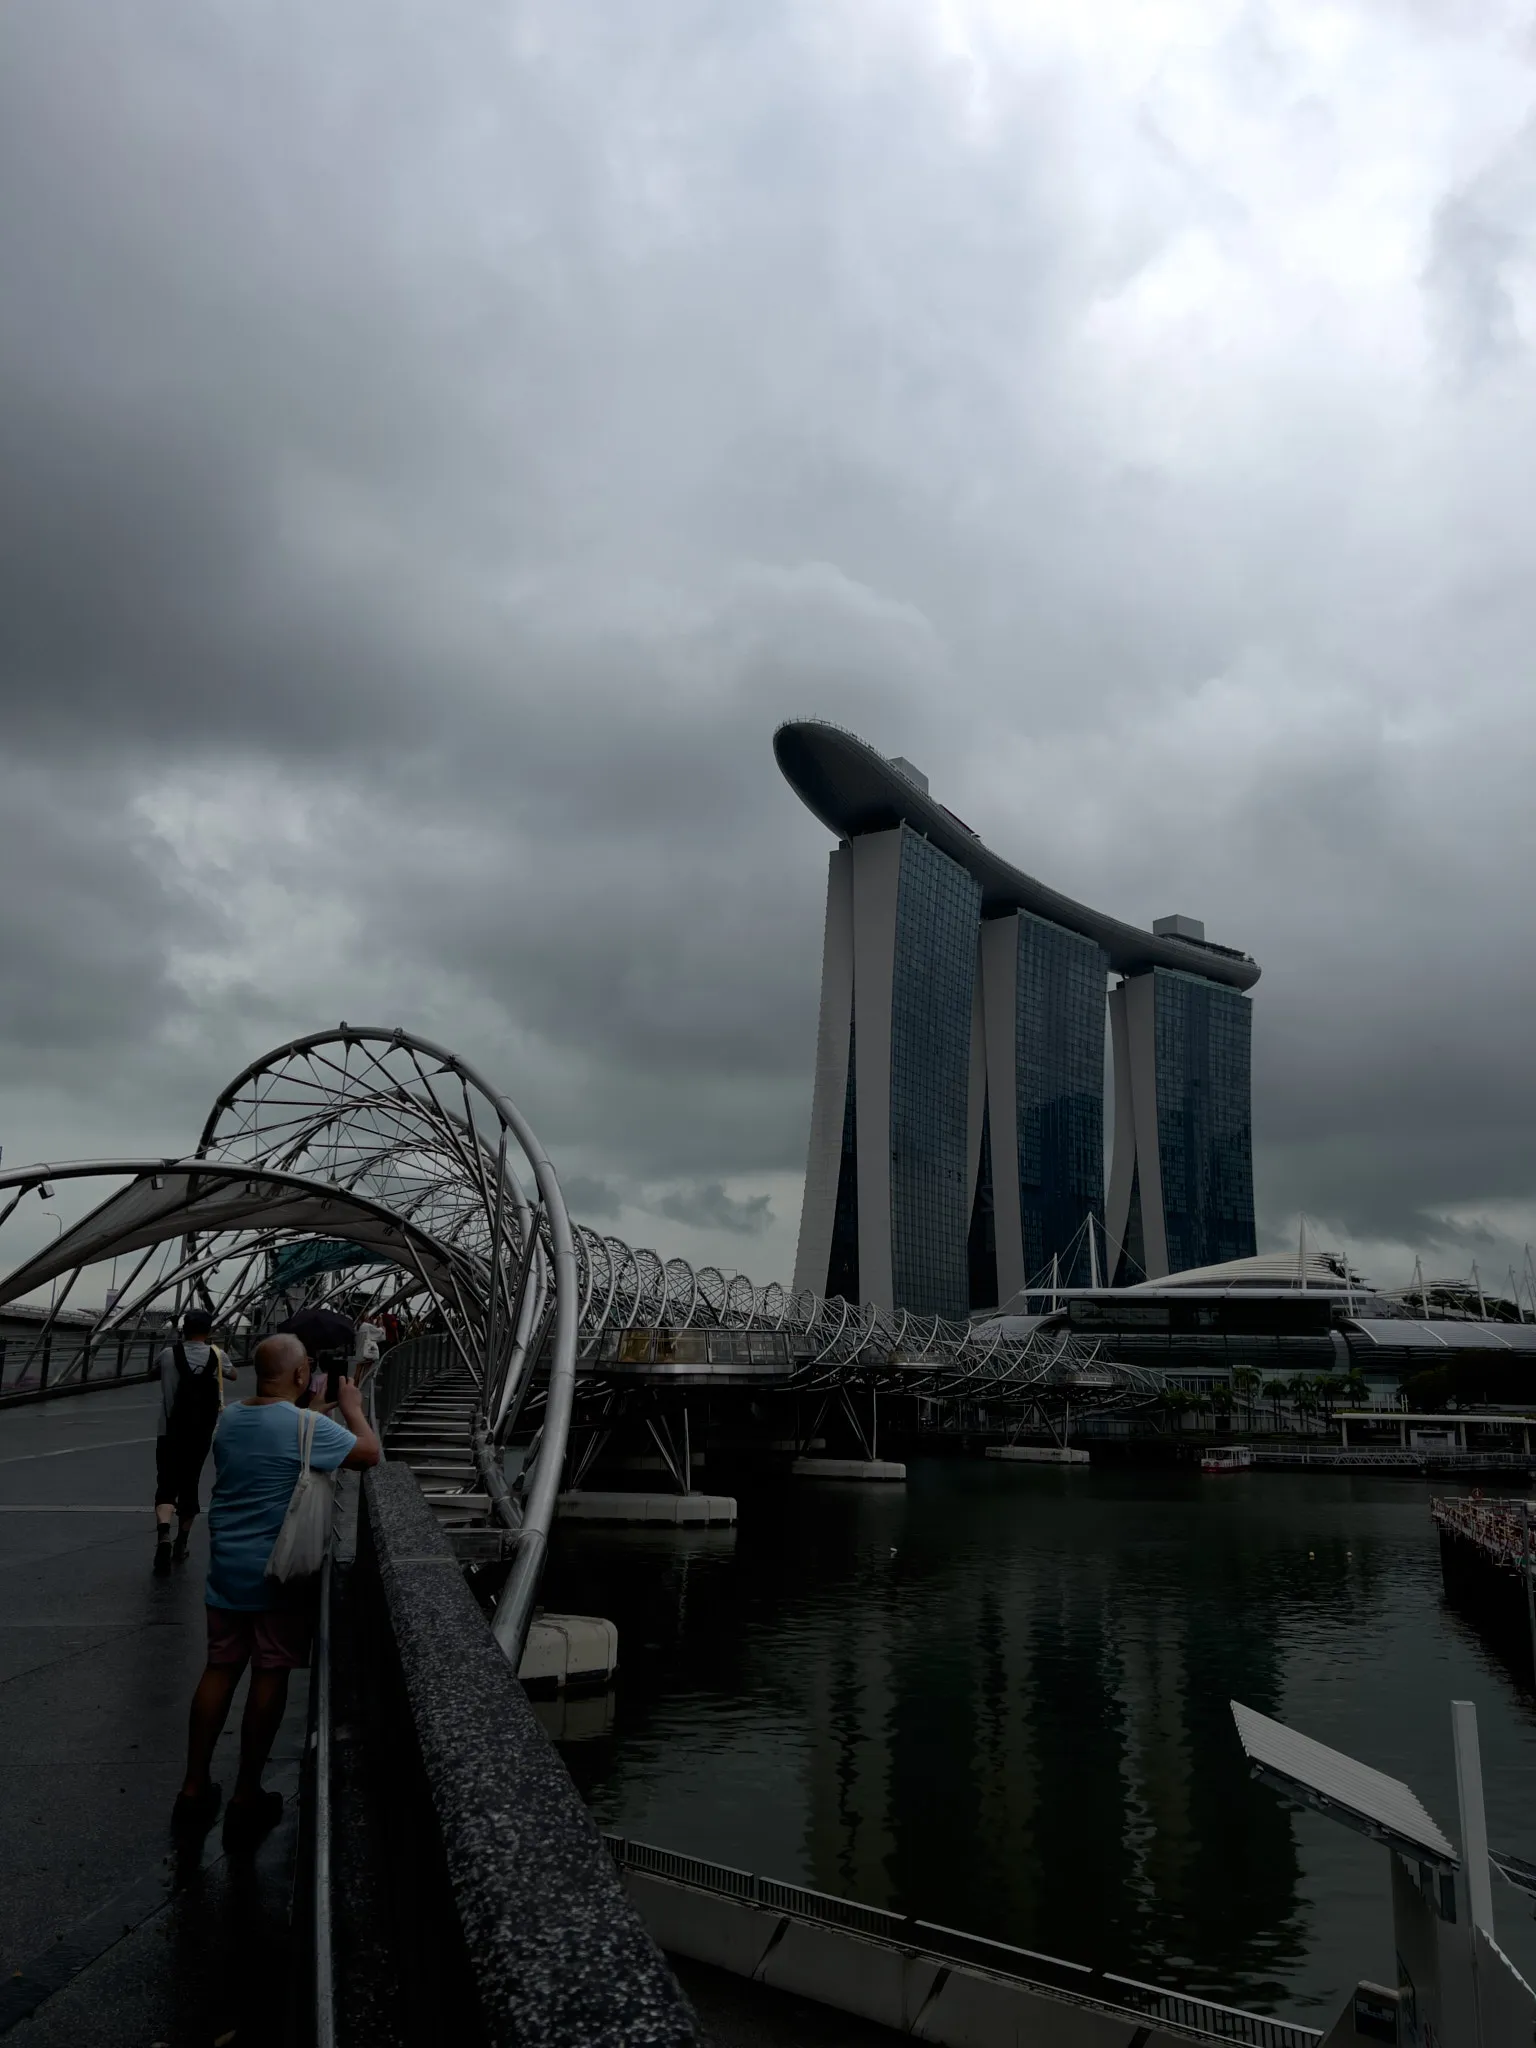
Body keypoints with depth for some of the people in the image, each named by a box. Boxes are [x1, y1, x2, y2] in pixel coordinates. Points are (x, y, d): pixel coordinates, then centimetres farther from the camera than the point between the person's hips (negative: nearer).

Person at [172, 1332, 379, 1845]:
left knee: (219, 1669, 15)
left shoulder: (230, 1417, 2)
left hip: (227, 1568, 6)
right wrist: (352, 1409, 0)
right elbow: (370, 1453, -13)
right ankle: (246, 1799, 14)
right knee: (270, 1677, 5)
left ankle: (194, 1789, 21)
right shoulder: (307, 1427, -20)